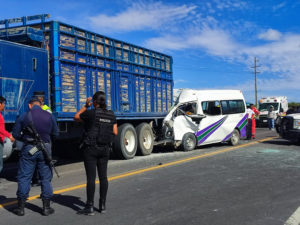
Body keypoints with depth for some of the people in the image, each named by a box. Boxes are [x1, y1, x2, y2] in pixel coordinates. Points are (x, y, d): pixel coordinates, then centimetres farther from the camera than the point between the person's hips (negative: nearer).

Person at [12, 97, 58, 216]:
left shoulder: (24, 116, -4)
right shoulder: (49, 116, -1)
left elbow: (15, 134, -2)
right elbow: (55, 133, 5)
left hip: (28, 149, -1)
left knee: (24, 177, 8)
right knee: (46, 178, 10)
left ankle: (21, 207, 12)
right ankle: (46, 207, 13)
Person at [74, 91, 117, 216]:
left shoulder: (91, 113, -12)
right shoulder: (111, 115, 4)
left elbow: (76, 118, 4)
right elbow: (115, 132, 7)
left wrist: (86, 106, 8)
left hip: (91, 148, -5)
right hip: (105, 149, 5)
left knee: (91, 177, -3)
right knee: (103, 176, 10)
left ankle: (90, 207, 1)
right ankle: (102, 205, 17)